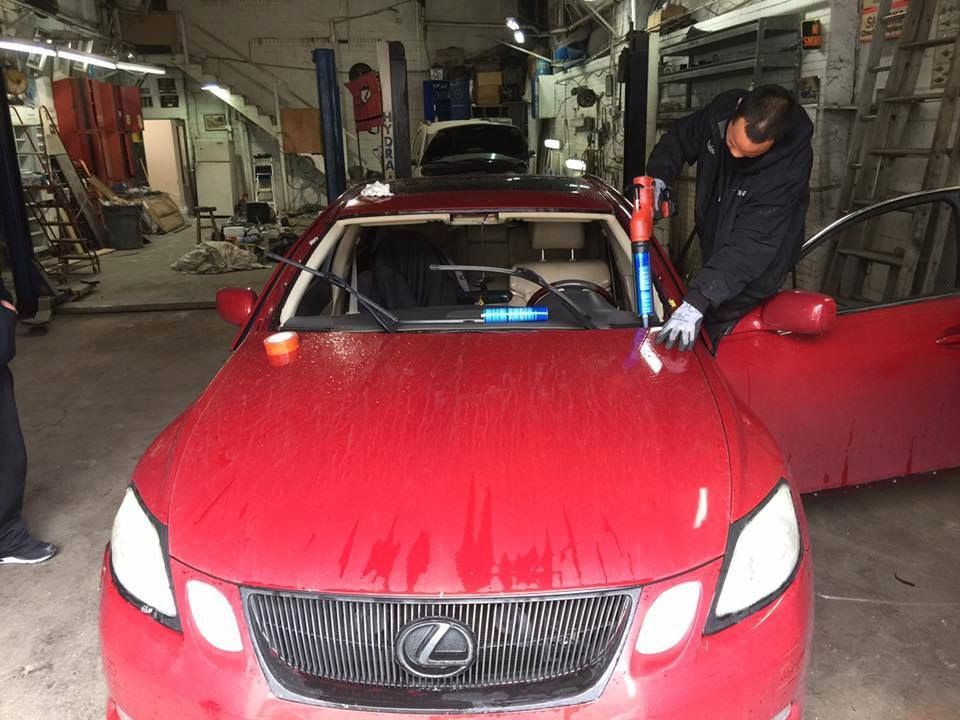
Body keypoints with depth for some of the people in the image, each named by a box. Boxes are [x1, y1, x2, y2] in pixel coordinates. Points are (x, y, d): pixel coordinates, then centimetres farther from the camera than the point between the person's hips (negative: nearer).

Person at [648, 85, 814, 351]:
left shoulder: (790, 165, -32)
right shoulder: (721, 111, -17)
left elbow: (752, 243, -37)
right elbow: (678, 139, 3)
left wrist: (698, 301, -45)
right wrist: (657, 179, -17)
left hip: (753, 274, -5)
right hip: (712, 247, 6)